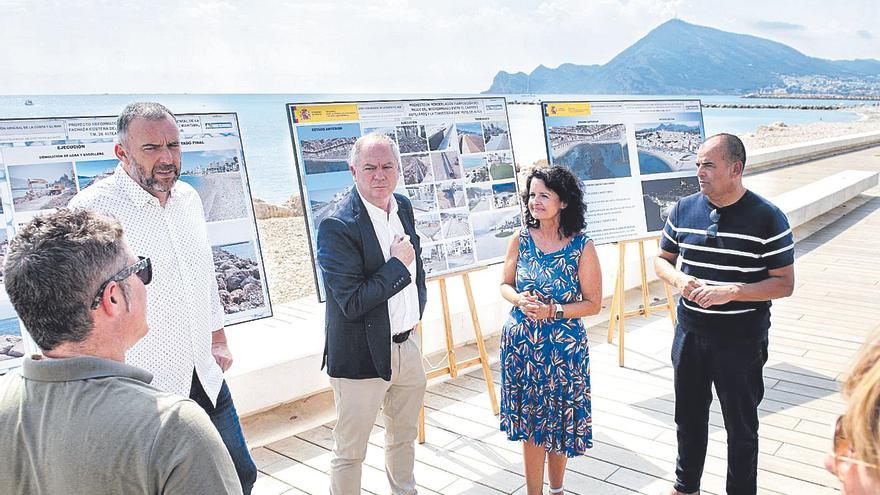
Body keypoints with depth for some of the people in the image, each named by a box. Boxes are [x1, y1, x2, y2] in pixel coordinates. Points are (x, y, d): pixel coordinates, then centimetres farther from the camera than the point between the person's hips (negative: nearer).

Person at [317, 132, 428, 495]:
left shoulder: (403, 206, 2)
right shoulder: (336, 226, -22)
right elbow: (352, 304, -25)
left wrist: (417, 309, 12)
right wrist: (398, 265, -20)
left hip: (407, 345, 7)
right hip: (363, 356, -7)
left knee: (404, 436, 26)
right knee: (349, 451, 9)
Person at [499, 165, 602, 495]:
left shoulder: (582, 246, -10)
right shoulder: (521, 240, -2)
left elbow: (593, 304, -7)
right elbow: (505, 285, 9)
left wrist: (553, 311, -21)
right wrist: (520, 301, -13)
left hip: (564, 345, -2)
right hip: (521, 343, 2)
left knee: (560, 422, 14)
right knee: (530, 422, 10)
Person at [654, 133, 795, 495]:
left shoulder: (768, 218, -13)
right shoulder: (684, 209, -1)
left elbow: (784, 283, -12)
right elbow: (662, 259, 9)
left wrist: (731, 292, -26)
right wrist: (679, 279, -13)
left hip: (741, 342, -4)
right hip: (690, 335, 4)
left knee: (741, 426, 13)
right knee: (689, 417, 20)